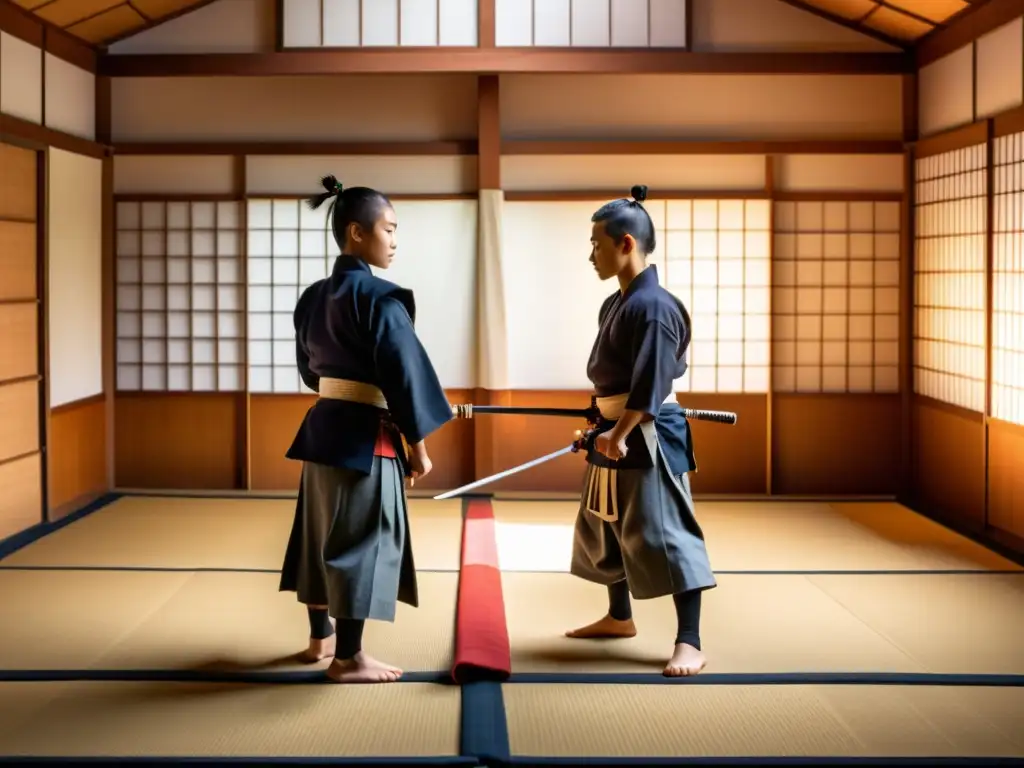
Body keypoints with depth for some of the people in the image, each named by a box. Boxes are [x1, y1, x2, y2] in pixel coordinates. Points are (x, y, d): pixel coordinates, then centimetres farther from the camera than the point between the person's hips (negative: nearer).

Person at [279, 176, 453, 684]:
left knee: (321, 530, 18)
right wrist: (417, 445, -10)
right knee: (361, 538, 0)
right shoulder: (380, 299, -16)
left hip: (321, 426, 8)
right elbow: (403, 374, -17)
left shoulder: (313, 297, 8)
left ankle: (321, 636, 32)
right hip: (366, 434, -8)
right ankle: (348, 657, 7)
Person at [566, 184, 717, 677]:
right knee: (604, 527, 20)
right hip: (615, 431, 11)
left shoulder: (653, 306, -20)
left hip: (649, 436, -10)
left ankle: (689, 643, -3)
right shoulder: (614, 303, 10)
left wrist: (620, 434, -21)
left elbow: (650, 387, -22)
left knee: (664, 534, -8)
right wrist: (604, 428, 13)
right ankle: (619, 617, 37)